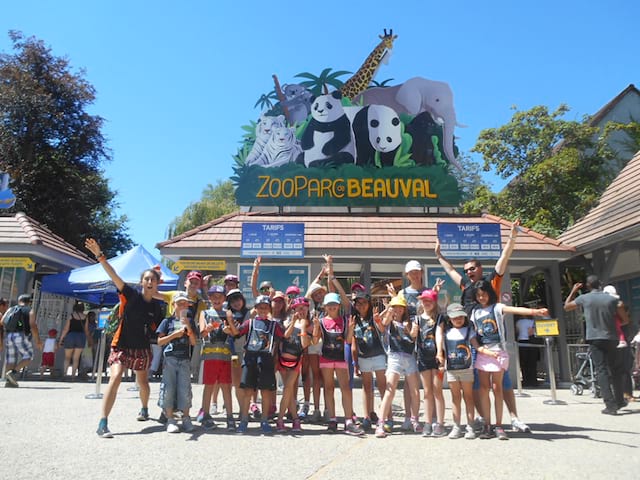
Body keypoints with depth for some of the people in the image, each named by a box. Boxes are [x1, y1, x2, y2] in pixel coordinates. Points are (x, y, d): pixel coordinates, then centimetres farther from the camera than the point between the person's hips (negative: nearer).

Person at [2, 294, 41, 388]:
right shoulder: (30, 311, 2)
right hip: (22, 336, -5)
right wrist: (38, 341, -7)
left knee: (11, 359, 10)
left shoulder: (10, 309, 15)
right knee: (27, 356, 6)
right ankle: (13, 372, -13)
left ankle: (9, 381, 4)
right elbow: (33, 326, -8)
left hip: (8, 335, 5)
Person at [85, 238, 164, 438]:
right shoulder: (132, 295, -8)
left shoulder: (156, 306, 1)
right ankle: (103, 424, -17)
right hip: (122, 345, -3)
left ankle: (144, 409, 46)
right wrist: (100, 256, -28)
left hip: (142, 348, 3)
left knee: (142, 381, 17)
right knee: (115, 377, -21)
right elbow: (114, 276, -19)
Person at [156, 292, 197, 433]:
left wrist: (188, 327, -8)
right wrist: (175, 334, -11)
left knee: (185, 389, -1)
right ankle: (170, 419, 7)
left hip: (185, 360, 2)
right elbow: (159, 341, 1)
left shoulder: (189, 321, 13)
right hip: (169, 359, -1)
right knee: (169, 388, -2)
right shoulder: (167, 321, 6)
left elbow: (193, 342, 4)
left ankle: (186, 419, 10)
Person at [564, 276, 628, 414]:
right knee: (616, 370, 18)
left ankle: (610, 405, -9)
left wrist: (573, 291, 23)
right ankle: (619, 401, 26)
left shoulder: (584, 298, -3)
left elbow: (566, 307, 14)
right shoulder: (612, 299, -1)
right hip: (611, 339, 2)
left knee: (602, 371, -2)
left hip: (594, 339, -2)